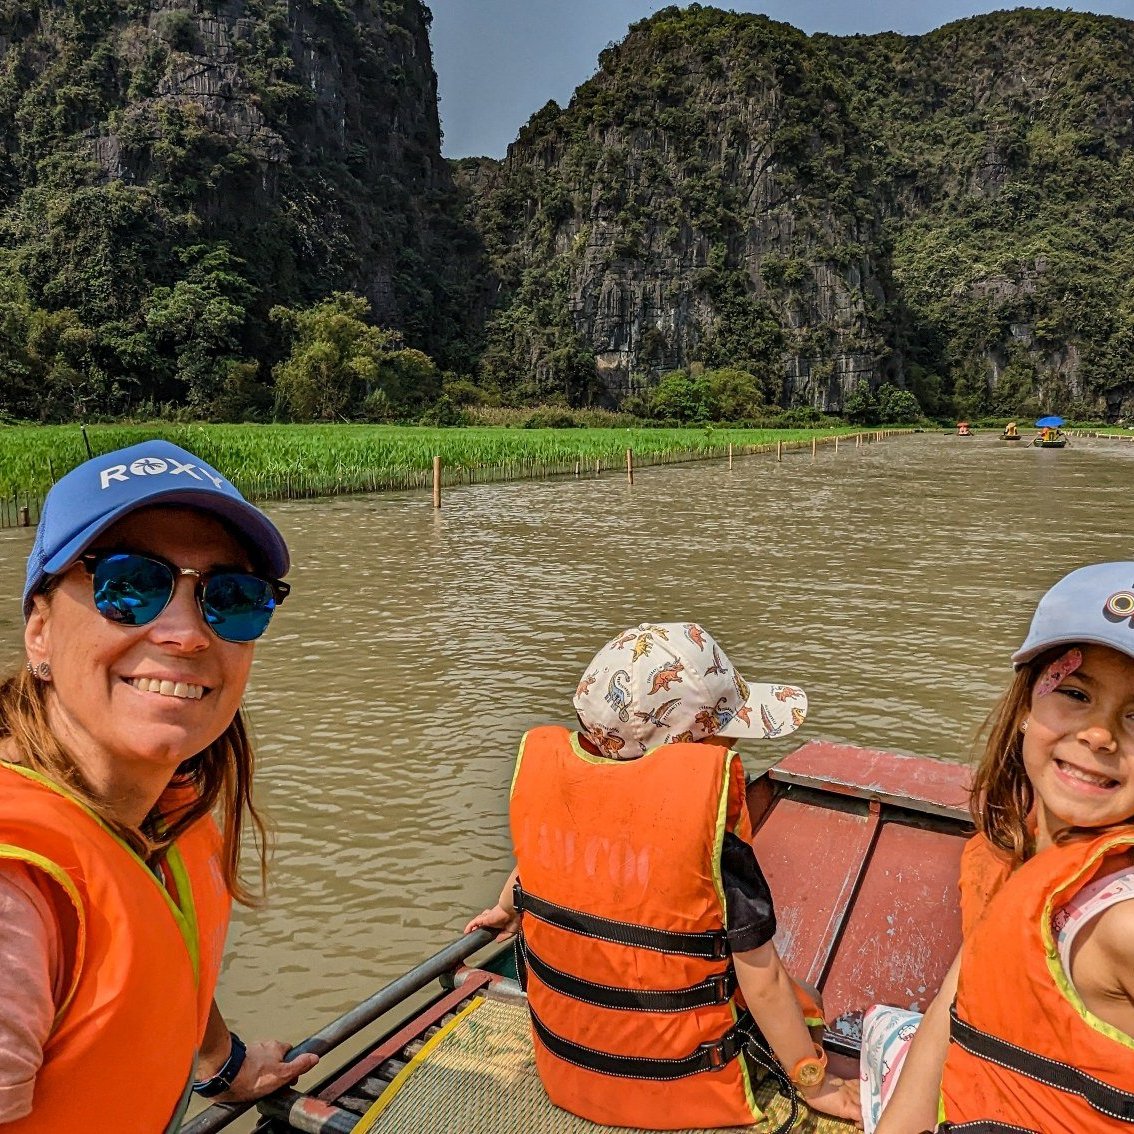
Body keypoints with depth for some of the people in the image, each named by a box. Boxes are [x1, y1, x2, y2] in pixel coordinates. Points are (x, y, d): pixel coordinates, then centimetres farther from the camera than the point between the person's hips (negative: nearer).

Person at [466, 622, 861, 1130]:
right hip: (681, 1091, -4)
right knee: (795, 1013, 21)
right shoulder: (708, 790, -28)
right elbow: (762, 980, -19)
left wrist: (506, 909, 30)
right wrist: (815, 1085, -3)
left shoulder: (540, 760, -15)